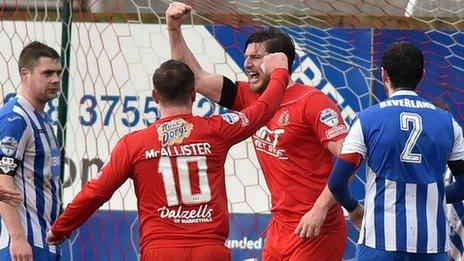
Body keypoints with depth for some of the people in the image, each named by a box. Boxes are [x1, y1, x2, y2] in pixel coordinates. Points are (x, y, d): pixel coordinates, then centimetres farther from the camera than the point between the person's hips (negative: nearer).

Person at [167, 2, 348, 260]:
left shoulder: (312, 102, -12)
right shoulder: (251, 99, 11)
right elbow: (197, 78, 17)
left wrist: (321, 209, -23)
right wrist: (174, 30, 8)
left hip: (315, 231, -8)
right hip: (279, 227, 8)